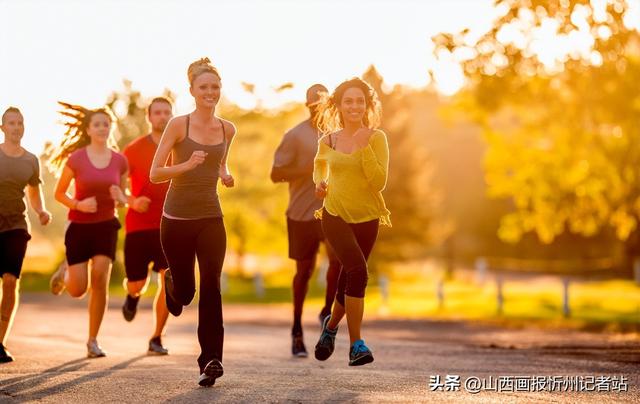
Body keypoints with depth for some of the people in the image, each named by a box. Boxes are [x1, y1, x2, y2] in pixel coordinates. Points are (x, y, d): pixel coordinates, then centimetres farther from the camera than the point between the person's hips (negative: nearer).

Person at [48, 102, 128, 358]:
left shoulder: (120, 161, 1)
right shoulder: (75, 159, -7)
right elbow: (59, 194, 1)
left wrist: (121, 198, -12)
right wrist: (78, 204, -18)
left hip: (106, 226, 1)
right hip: (79, 226, -1)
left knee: (100, 281, -13)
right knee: (77, 290, -4)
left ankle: (93, 341, 0)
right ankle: (66, 272, 35)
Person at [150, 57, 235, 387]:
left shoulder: (227, 129, 6)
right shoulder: (178, 125, -7)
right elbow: (155, 174, -8)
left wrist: (225, 175, 3)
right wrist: (187, 165, -24)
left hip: (210, 218, 2)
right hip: (177, 219, -2)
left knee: (211, 285, -14)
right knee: (185, 291, 9)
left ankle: (210, 360, -12)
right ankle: (171, 283, 47)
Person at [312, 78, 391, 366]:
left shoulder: (376, 138, -7)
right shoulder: (329, 140, -1)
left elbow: (379, 182, -17)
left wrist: (364, 148, -23)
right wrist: (319, 182, 3)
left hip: (366, 218, 1)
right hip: (335, 215, -1)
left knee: (349, 278, 14)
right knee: (358, 270, -22)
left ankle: (331, 325, 45)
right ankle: (356, 344, -16)